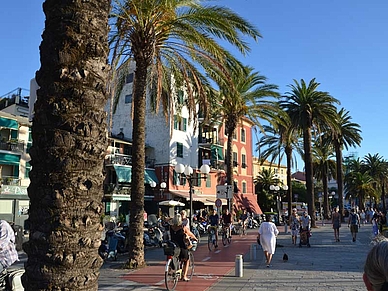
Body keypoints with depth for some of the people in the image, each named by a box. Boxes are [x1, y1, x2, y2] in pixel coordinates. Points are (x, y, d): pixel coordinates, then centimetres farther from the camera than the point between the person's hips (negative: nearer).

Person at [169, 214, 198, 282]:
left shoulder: (171, 227, -4)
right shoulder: (183, 228, -13)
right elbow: (191, 234, 3)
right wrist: (195, 238, 27)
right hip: (182, 248, -3)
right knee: (186, 260, 24)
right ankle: (184, 276, 19)